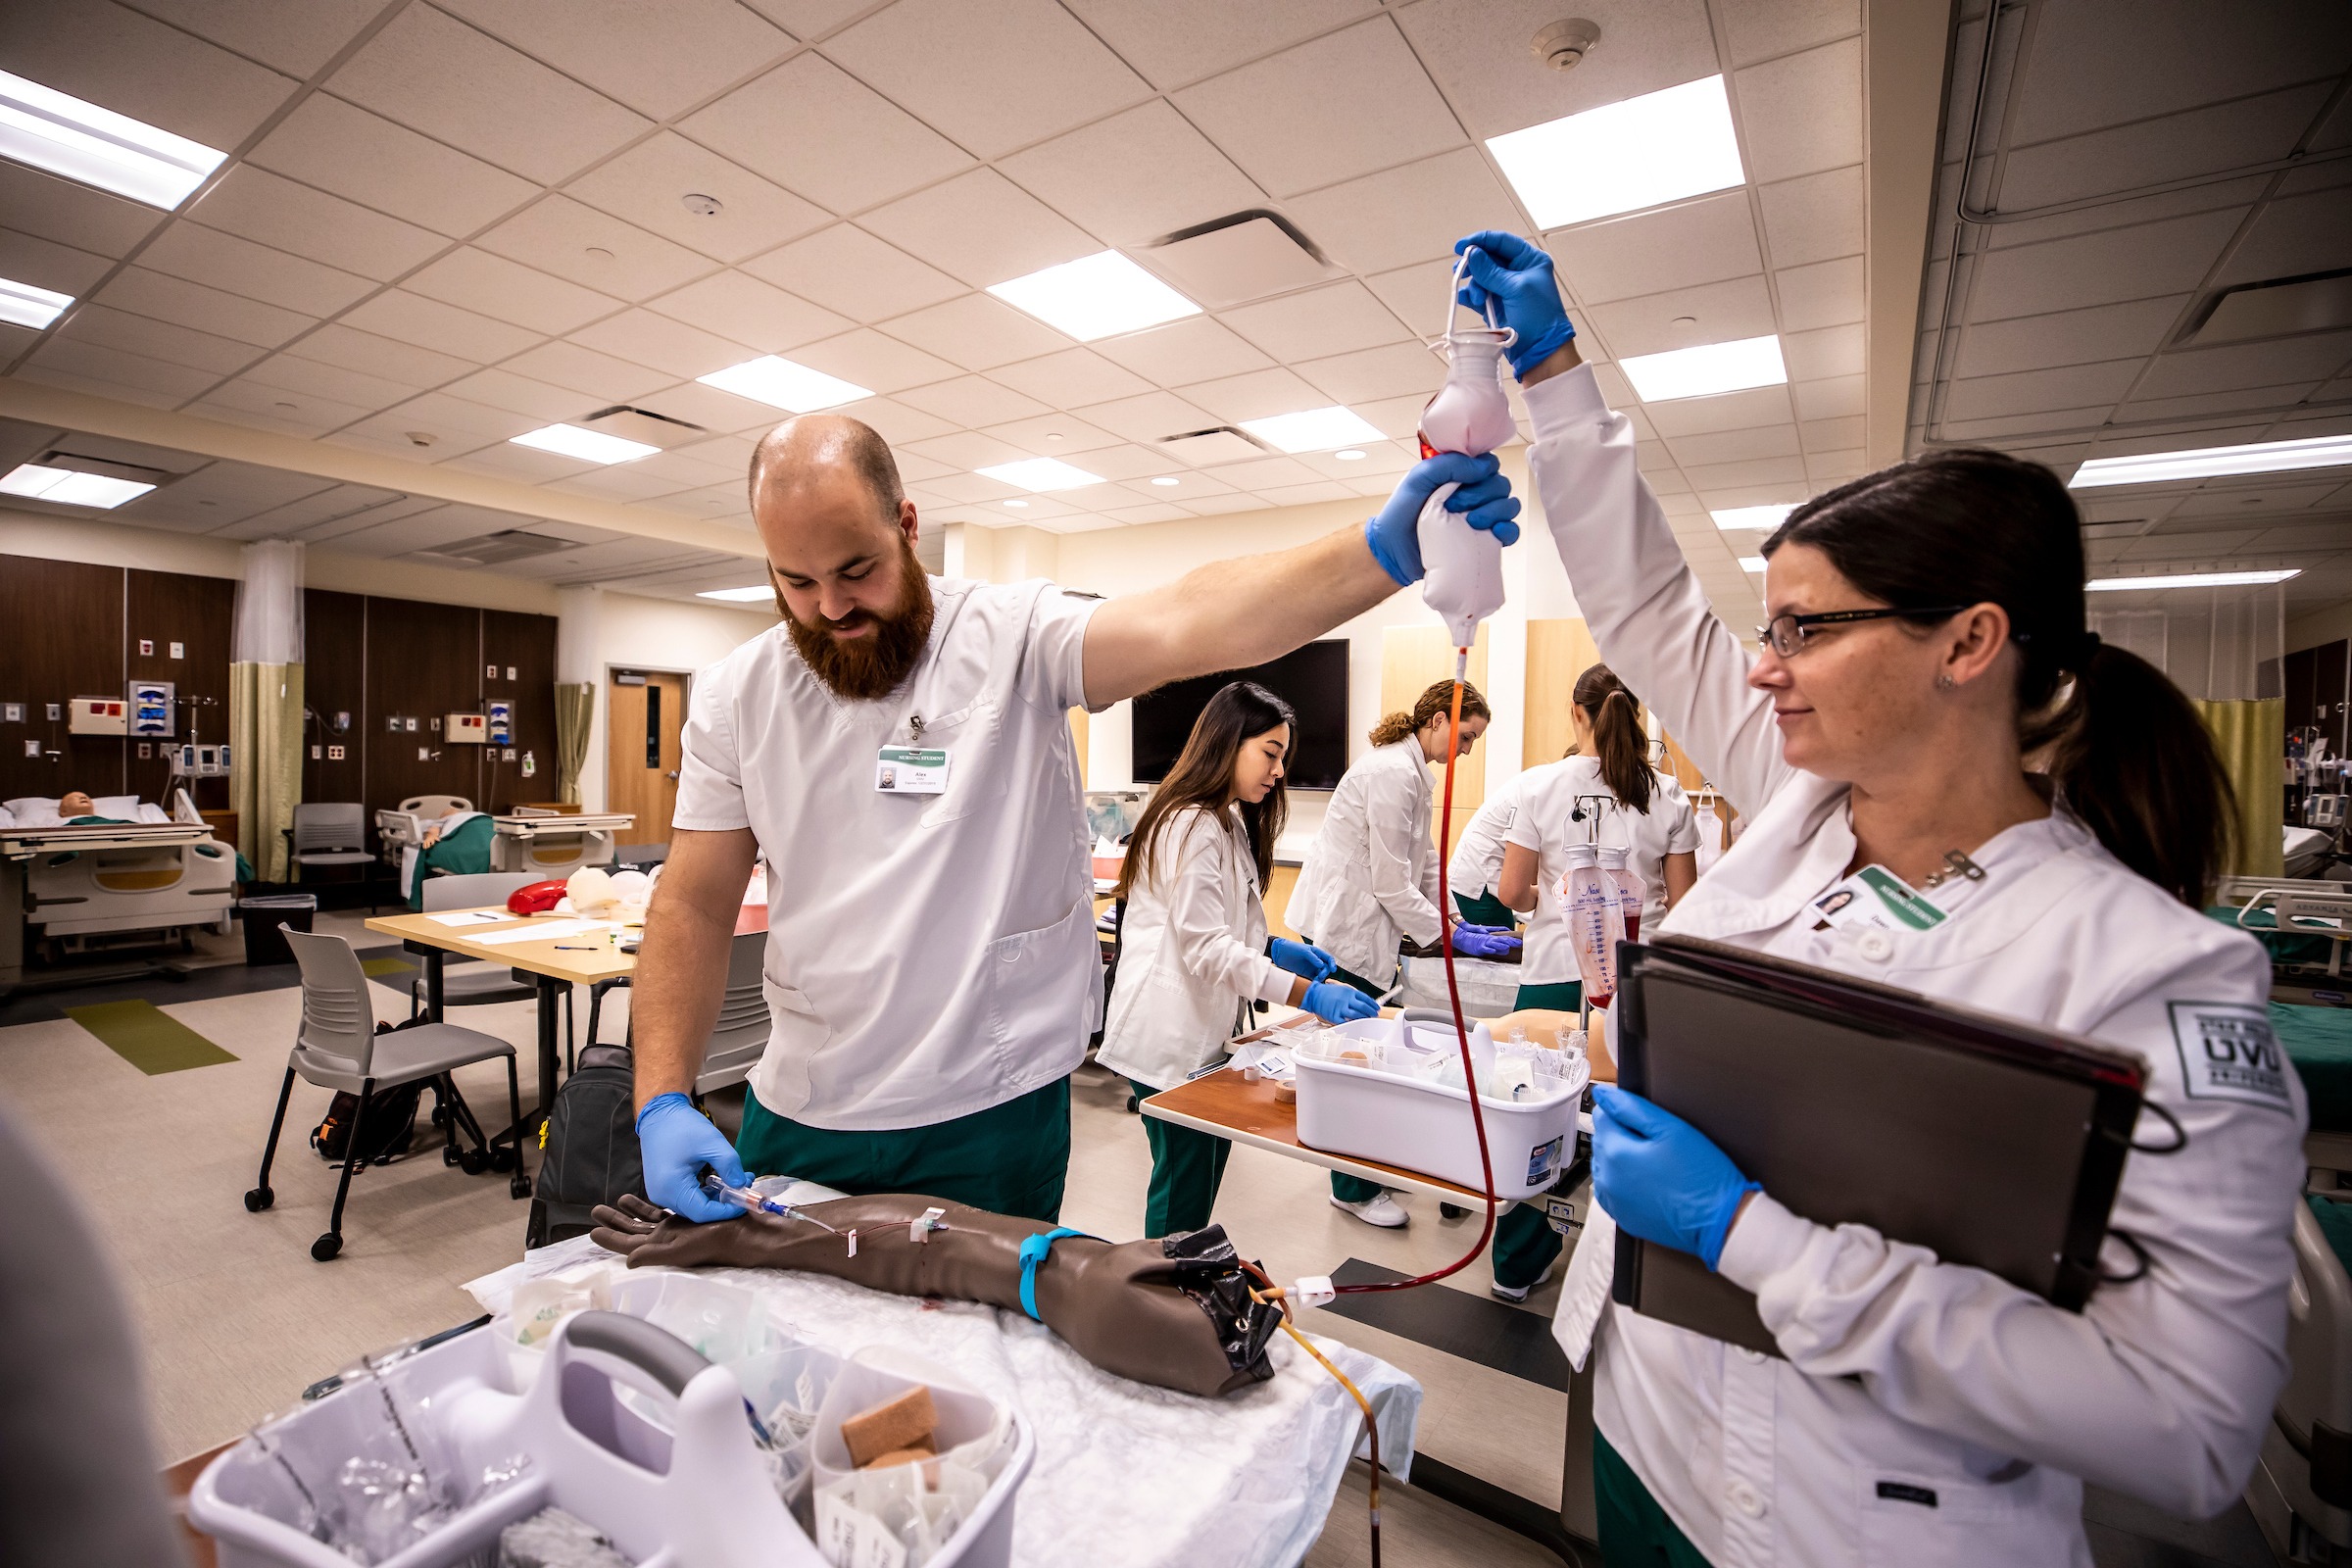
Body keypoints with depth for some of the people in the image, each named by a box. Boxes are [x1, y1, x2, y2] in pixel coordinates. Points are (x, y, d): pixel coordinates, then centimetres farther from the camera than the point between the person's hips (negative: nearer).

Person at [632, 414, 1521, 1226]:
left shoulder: (1015, 638, -12)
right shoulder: (734, 697, 0)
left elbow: (1189, 626, -28)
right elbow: (693, 908, 0)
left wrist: (1387, 549, -42)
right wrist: (663, 1103, -10)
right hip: (795, 1117, 4)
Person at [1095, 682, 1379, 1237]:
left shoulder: (1229, 822, 15)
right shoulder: (1192, 826, -19)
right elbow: (1205, 947, -25)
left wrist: (1275, 948, 3)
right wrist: (1306, 994, -27)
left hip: (1205, 1029, 10)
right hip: (1171, 1035, -10)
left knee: (1207, 1164, 18)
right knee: (1183, 1181, 3)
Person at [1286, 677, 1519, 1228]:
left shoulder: (1408, 769, 13)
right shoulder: (1394, 773, -20)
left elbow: (1424, 862, 17)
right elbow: (1393, 883, -20)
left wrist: (1458, 922, 11)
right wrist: (1454, 937, -13)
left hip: (1358, 920, 10)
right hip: (1344, 925, -10)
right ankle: (1354, 1189, 15)